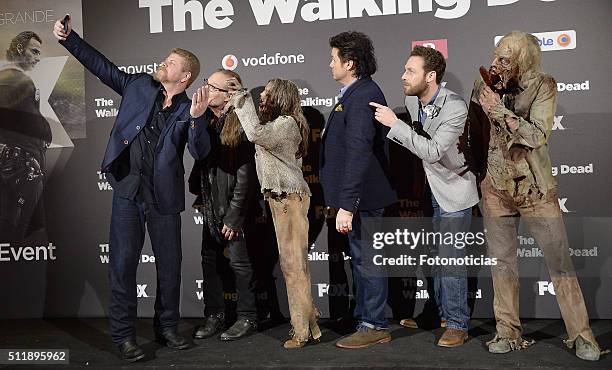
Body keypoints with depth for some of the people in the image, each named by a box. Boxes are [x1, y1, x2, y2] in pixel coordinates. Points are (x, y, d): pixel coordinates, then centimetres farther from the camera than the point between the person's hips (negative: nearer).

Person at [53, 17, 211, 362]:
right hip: (128, 192, 1)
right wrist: (68, 36, 5)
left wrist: (196, 118, -29)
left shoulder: (190, 110, 0)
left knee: (170, 265, 8)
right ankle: (124, 335, 12)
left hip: (164, 198, -1)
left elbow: (201, 151, -13)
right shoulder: (138, 86, 7)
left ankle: (167, 327, 26)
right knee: (123, 263, 1)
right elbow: (101, 64, 12)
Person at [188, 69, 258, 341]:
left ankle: (247, 318, 19)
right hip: (211, 206, 7)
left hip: (232, 208, -7)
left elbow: (245, 176, -17)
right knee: (210, 261, 13)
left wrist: (233, 216, -16)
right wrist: (200, 197, 10)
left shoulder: (240, 126, -17)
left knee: (239, 263, 4)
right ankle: (214, 316, 27)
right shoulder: (207, 120, 4)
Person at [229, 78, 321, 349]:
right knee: (290, 262, 11)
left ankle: (303, 329, -2)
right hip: (277, 198, 10)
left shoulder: (287, 123, -11)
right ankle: (308, 317, 20)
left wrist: (244, 103, -12)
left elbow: (256, 134, -24)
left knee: (293, 262, -8)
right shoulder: (273, 122, 20)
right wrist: (240, 105, 9)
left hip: (291, 197, -10)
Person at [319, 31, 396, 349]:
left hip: (362, 195, -11)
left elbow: (358, 153, -26)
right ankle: (364, 319, 30)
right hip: (358, 196, 11)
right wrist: (342, 200, 20)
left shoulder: (362, 97, -18)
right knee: (360, 257, 18)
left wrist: (347, 205, -28)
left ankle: (375, 326, 13)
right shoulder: (357, 93, 15)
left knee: (366, 259, 0)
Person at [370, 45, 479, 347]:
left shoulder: (455, 106, -24)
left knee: (450, 259, -3)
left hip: (453, 189, -7)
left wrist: (394, 124, -34)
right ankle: (435, 311, 32)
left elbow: (432, 151, -33)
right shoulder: (410, 100, -4)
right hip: (428, 188, 7)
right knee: (430, 254, 16)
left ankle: (457, 324, 11)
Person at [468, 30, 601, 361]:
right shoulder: (483, 85, -1)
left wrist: (499, 110, -22)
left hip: (535, 187, -2)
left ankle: (580, 335, 13)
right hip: (495, 187, 3)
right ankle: (508, 333, 19)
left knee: (560, 261, 1)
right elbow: (473, 131, 7)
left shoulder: (542, 86, -9)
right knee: (502, 261, 8)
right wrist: (476, 173, 7)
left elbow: (538, 135, -18)